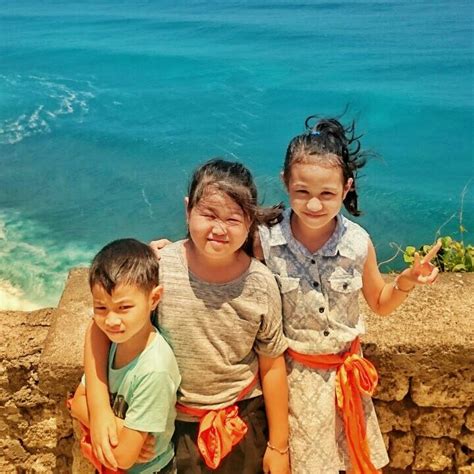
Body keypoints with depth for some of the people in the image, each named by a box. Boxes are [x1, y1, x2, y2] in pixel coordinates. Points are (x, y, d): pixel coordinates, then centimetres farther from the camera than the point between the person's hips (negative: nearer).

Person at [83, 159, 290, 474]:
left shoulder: (261, 285, -16)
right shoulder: (159, 269, -20)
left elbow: (272, 367, -6)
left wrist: (279, 446, 2)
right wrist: (99, 410, -19)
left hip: (244, 420, 1)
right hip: (173, 421, 0)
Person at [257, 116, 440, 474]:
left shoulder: (358, 243, -14)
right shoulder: (266, 241, -20)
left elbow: (381, 304, 2)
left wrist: (406, 282, -17)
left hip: (346, 371, 2)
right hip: (292, 373, -2)